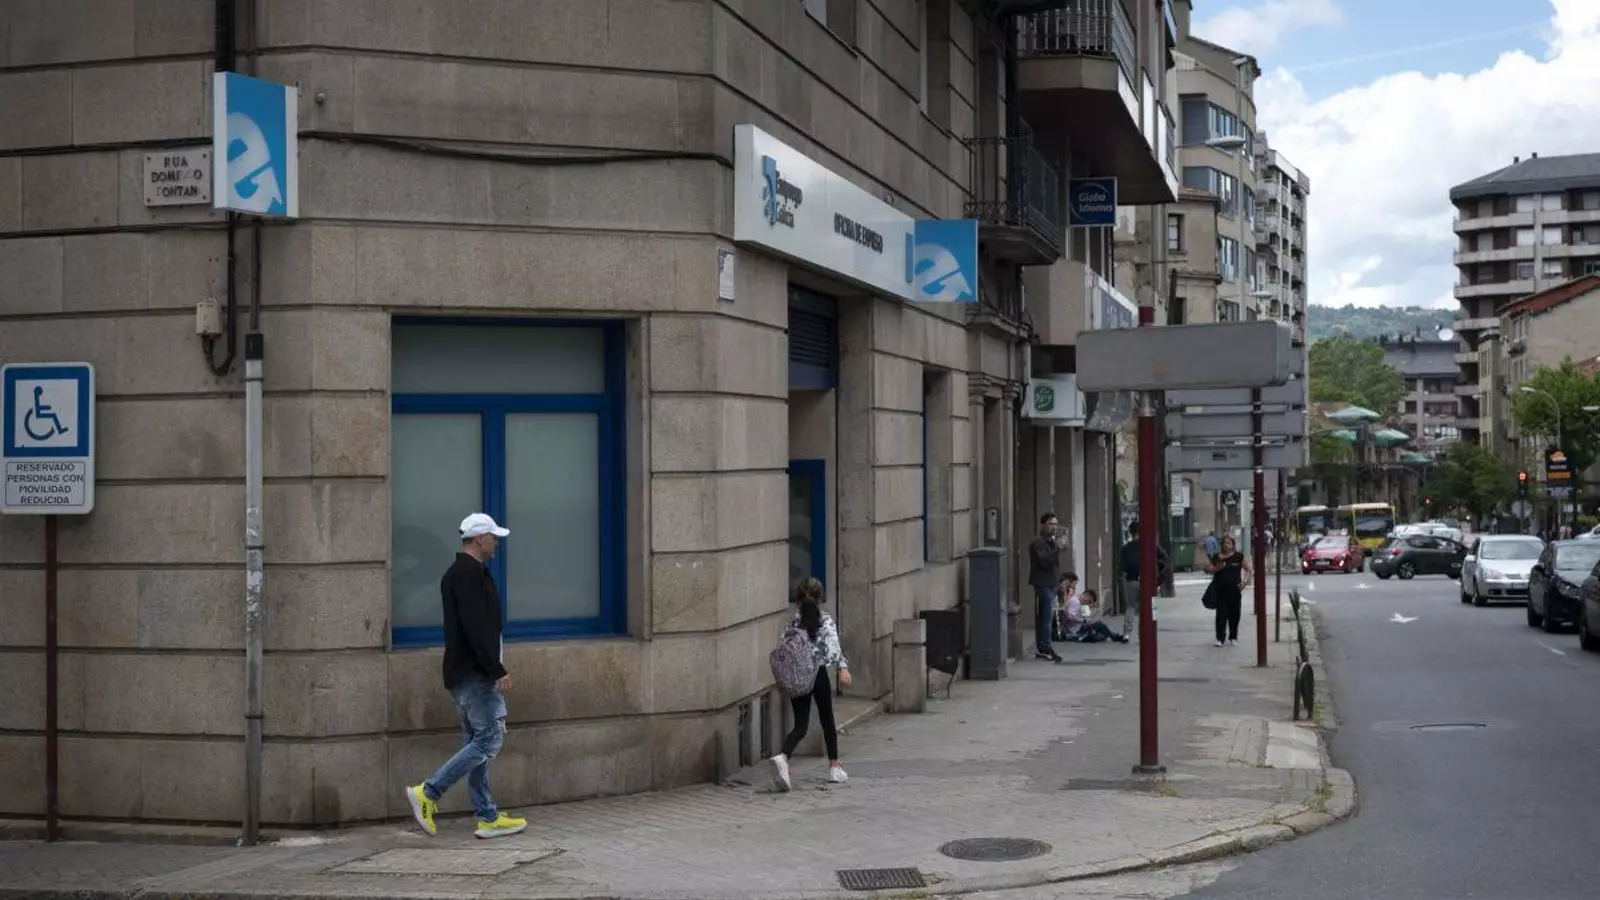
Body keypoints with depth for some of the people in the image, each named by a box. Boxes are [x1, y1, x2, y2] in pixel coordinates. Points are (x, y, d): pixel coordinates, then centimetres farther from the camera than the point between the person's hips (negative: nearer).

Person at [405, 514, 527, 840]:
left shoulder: (457, 573, 18)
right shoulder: (471, 574, -15)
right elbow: (477, 629, -23)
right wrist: (498, 671, -21)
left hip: (463, 674, 11)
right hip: (475, 674, -11)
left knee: (477, 742, 10)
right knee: (489, 739, -9)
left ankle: (488, 818, 13)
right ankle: (427, 793, -9)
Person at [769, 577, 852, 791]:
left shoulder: (793, 621, 4)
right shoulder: (825, 620, -6)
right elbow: (832, 646, -21)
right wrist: (843, 667, -27)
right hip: (819, 674, -3)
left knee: (800, 725, 3)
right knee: (827, 721, 15)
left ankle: (782, 757, -25)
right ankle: (834, 768, 25)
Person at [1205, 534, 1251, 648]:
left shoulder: (1239, 557, 3)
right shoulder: (1217, 557, 7)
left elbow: (1249, 570, 5)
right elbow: (1209, 569, 7)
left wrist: (1245, 581, -9)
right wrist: (1217, 568, -12)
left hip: (1234, 590, 0)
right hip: (1220, 590, 0)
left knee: (1234, 615, 6)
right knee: (1221, 614, -2)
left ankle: (1233, 638, 19)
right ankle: (1220, 638, 1)